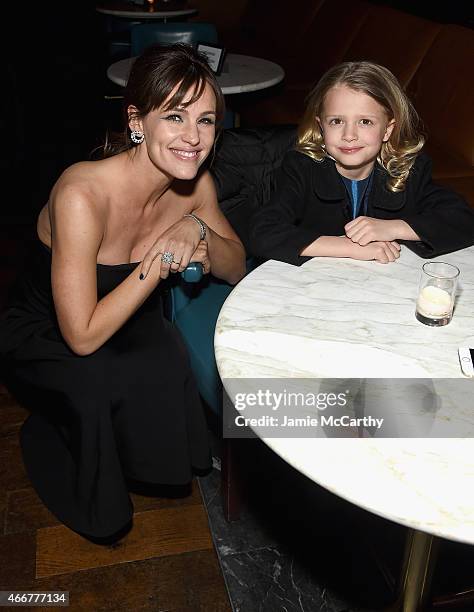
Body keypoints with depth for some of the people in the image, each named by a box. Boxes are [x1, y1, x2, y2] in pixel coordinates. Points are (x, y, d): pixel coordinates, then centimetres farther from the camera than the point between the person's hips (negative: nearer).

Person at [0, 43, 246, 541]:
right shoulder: (82, 195, -33)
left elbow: (237, 270, -3)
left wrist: (196, 231, -23)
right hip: (44, 343, -5)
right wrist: (162, 259, -31)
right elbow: (83, 336, -30)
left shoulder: (196, 185, -14)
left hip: (127, 329, 5)